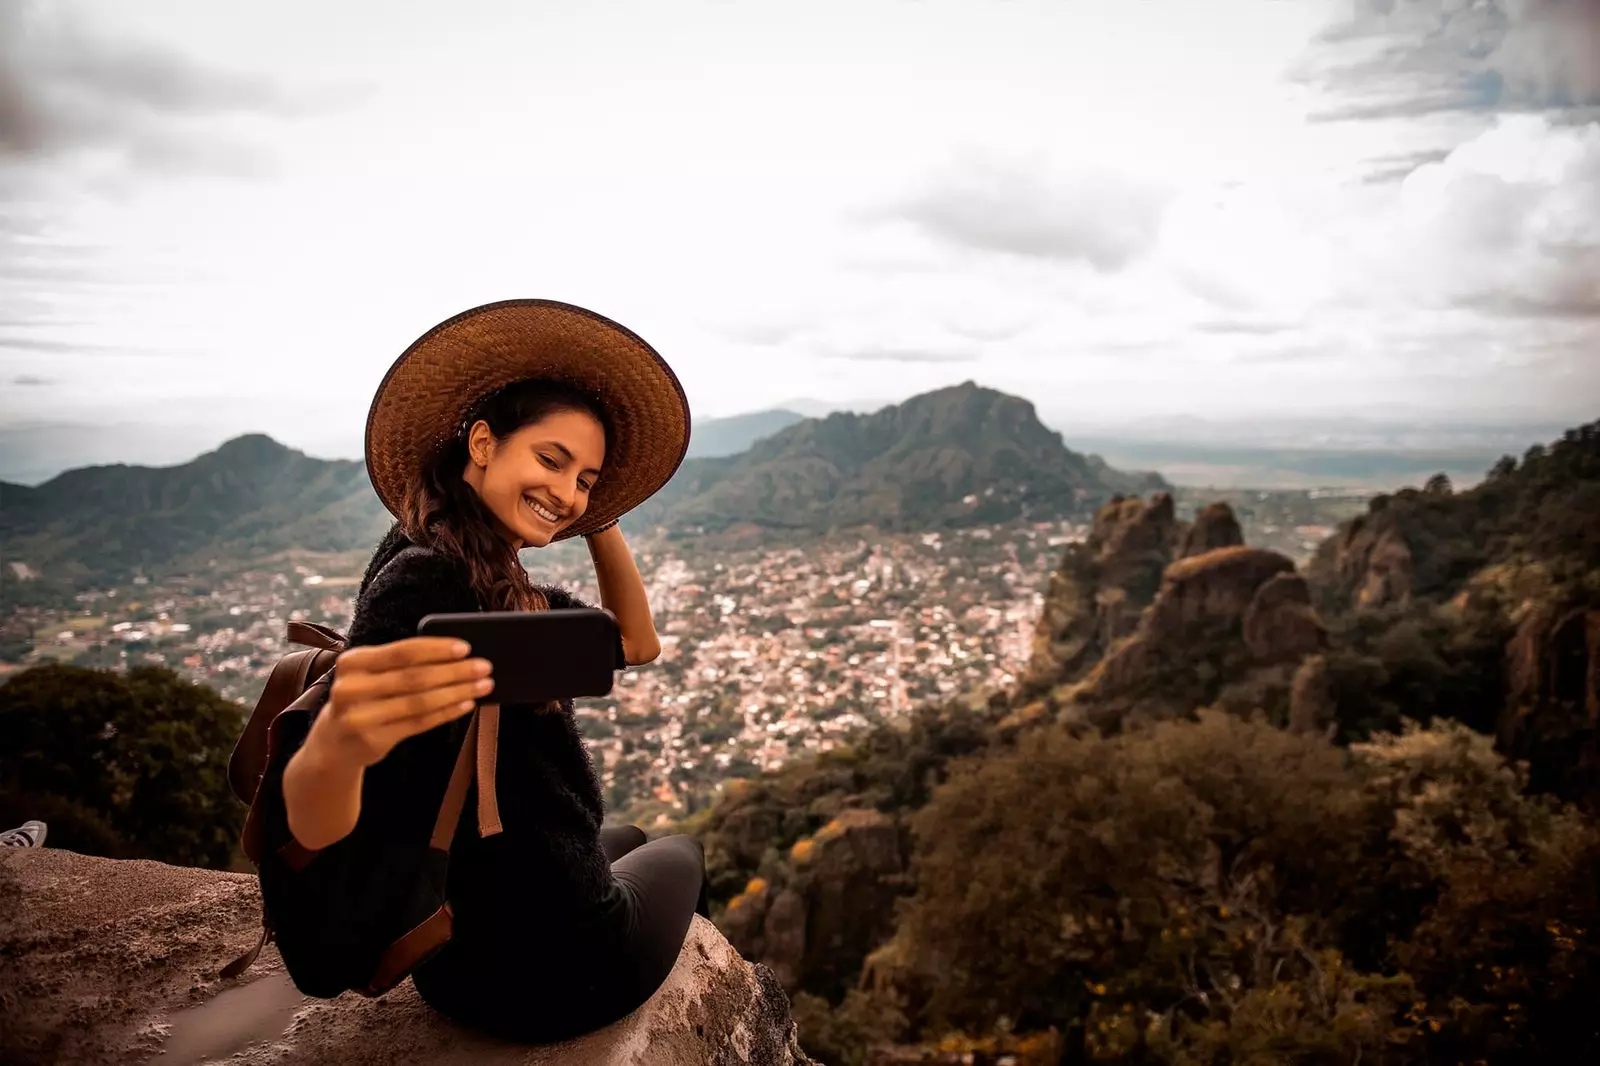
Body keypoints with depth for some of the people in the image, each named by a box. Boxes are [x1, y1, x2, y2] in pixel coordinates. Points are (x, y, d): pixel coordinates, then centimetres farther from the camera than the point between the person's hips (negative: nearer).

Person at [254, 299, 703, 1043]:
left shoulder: (500, 583, -1)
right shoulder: (425, 576, -28)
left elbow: (636, 643, 7)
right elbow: (314, 831, -37)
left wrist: (600, 520, -4)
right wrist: (332, 749, -60)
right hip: (548, 962, -7)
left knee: (630, 839, 36)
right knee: (680, 854, 24)